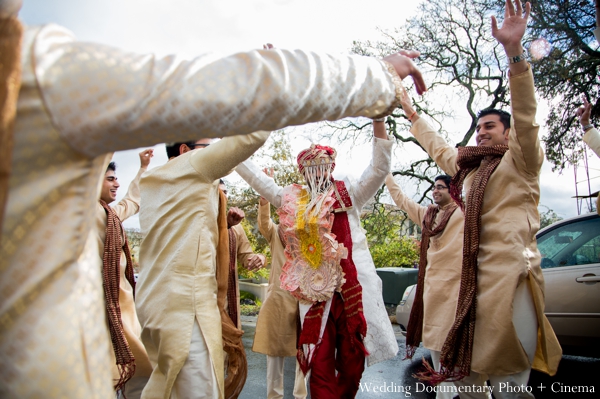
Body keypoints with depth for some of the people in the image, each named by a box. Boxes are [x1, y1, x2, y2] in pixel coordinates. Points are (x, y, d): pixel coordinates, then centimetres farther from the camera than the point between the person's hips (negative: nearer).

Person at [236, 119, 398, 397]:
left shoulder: (348, 194, 7)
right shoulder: (292, 200, 12)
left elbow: (380, 168, -3)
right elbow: (258, 178, 16)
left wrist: (378, 121, -14)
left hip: (352, 288, -1)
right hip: (315, 291, 1)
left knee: (352, 360, 8)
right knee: (319, 361, 3)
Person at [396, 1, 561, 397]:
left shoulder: (519, 160, 2)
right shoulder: (469, 168, 21)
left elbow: (525, 116, -14)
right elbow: (438, 147, 35)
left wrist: (514, 50, -24)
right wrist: (412, 113, 43)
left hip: (511, 273, -7)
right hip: (475, 275, 7)